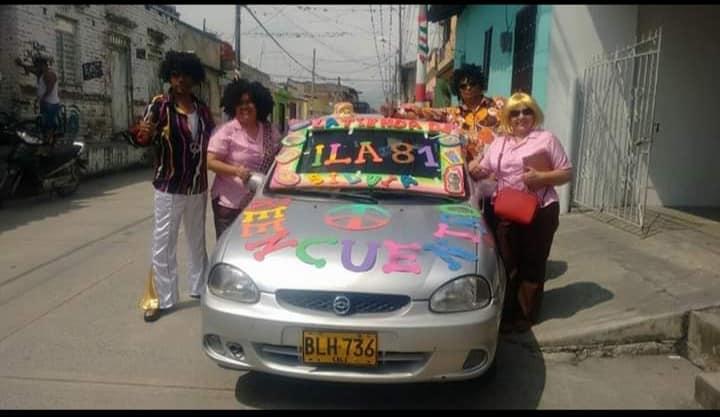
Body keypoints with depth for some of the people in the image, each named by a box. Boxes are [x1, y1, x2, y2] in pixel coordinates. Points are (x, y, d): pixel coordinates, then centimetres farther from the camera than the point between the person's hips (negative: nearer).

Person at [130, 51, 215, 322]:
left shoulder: (202, 109, 5)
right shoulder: (160, 105, -9)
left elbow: (211, 141, 15)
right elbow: (144, 138, -19)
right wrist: (142, 135, -40)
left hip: (198, 188, 5)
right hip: (169, 189, -5)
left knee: (197, 241, 18)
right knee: (163, 245, 0)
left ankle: (199, 287, 34)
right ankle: (163, 299, 11)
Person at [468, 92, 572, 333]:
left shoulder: (546, 138, 0)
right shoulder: (499, 142, 14)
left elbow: (567, 173, -1)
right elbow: (483, 171, 19)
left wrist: (541, 177, -18)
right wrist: (473, 168, -4)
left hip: (540, 211, -4)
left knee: (532, 265, 5)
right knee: (507, 264, 9)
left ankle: (526, 315, 16)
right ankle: (507, 313, 22)